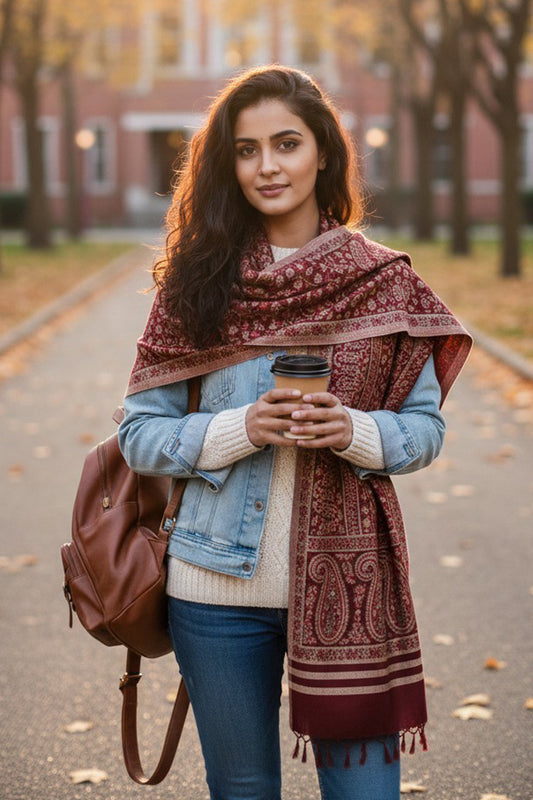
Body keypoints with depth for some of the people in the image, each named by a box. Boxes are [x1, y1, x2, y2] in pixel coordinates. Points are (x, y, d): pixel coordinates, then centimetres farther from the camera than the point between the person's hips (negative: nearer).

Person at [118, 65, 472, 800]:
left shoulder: (382, 282, 0)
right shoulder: (197, 283, 0)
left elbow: (425, 427, 4)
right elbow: (139, 434, 0)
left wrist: (352, 431, -16)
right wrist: (243, 429, -17)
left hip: (348, 582, 0)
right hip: (221, 591, 1)